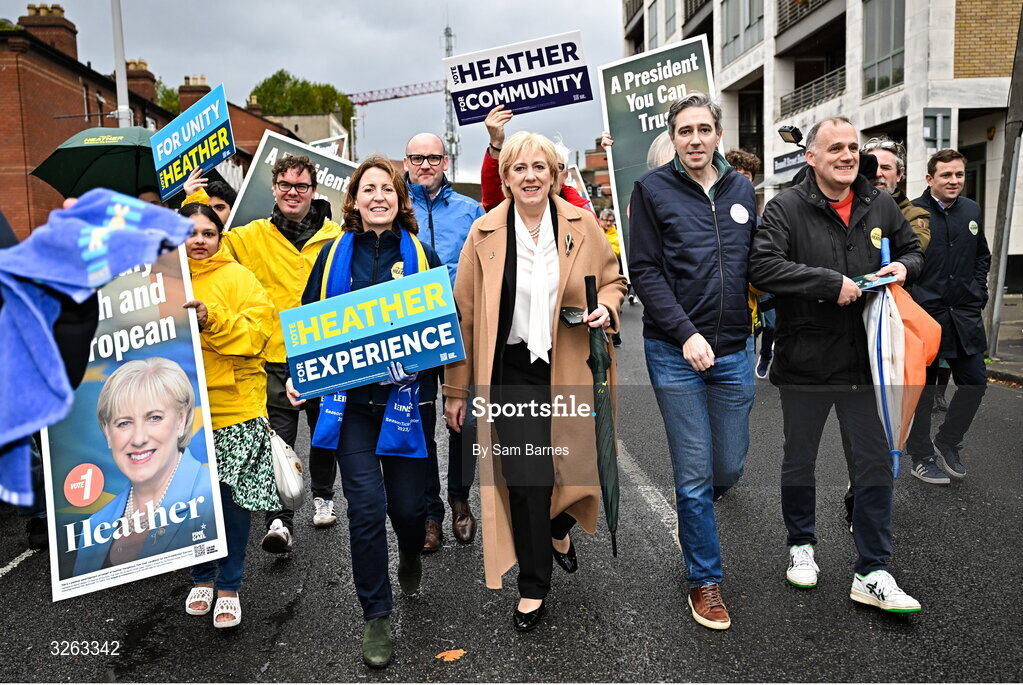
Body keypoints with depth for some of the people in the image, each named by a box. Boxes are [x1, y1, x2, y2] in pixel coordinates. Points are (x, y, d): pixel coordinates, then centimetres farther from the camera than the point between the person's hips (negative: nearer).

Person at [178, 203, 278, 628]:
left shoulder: (237, 277, 1)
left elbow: (255, 330, -10)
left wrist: (211, 319, -21)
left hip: (234, 407, -3)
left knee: (233, 497, 2)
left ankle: (229, 586, 18)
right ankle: (202, 578, 31)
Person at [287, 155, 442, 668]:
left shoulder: (421, 254, 4)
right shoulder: (335, 254, 7)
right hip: (350, 399, 1)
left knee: (407, 504, 6)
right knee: (366, 507, -4)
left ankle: (411, 552, 44)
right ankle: (376, 616, 15)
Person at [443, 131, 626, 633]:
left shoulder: (582, 225, 0)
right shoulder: (485, 233, -3)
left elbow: (612, 280, 14)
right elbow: (463, 314, 1)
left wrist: (607, 309, -11)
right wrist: (456, 389, 2)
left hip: (570, 368, 2)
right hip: (513, 370, -1)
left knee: (574, 461, 11)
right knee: (525, 476, -3)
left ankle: (560, 529, 48)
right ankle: (533, 587, 18)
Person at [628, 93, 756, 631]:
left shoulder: (741, 189, 9)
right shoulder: (653, 189, -4)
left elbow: (755, 262, 16)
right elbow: (644, 271, -9)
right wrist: (687, 334, -16)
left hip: (735, 351, 4)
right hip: (676, 353, -4)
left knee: (730, 467, 14)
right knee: (694, 474, 3)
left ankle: (692, 511, 47)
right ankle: (705, 580, 21)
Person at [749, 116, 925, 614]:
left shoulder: (881, 206, 7)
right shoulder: (786, 207, -9)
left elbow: (912, 249, 21)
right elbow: (763, 266, -22)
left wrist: (904, 266, -3)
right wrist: (832, 282, -23)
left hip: (865, 362, 4)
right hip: (805, 363, -3)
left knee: (875, 466, 5)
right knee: (799, 461, 14)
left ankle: (872, 573, 17)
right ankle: (801, 544, 36)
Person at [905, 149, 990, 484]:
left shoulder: (972, 210, 8)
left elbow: (982, 255, 19)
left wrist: (977, 291, 8)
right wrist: (911, 301, -13)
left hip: (965, 314, 5)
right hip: (925, 314, -5)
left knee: (974, 381, 6)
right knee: (922, 387, 6)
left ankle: (947, 442, 27)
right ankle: (921, 457, 20)